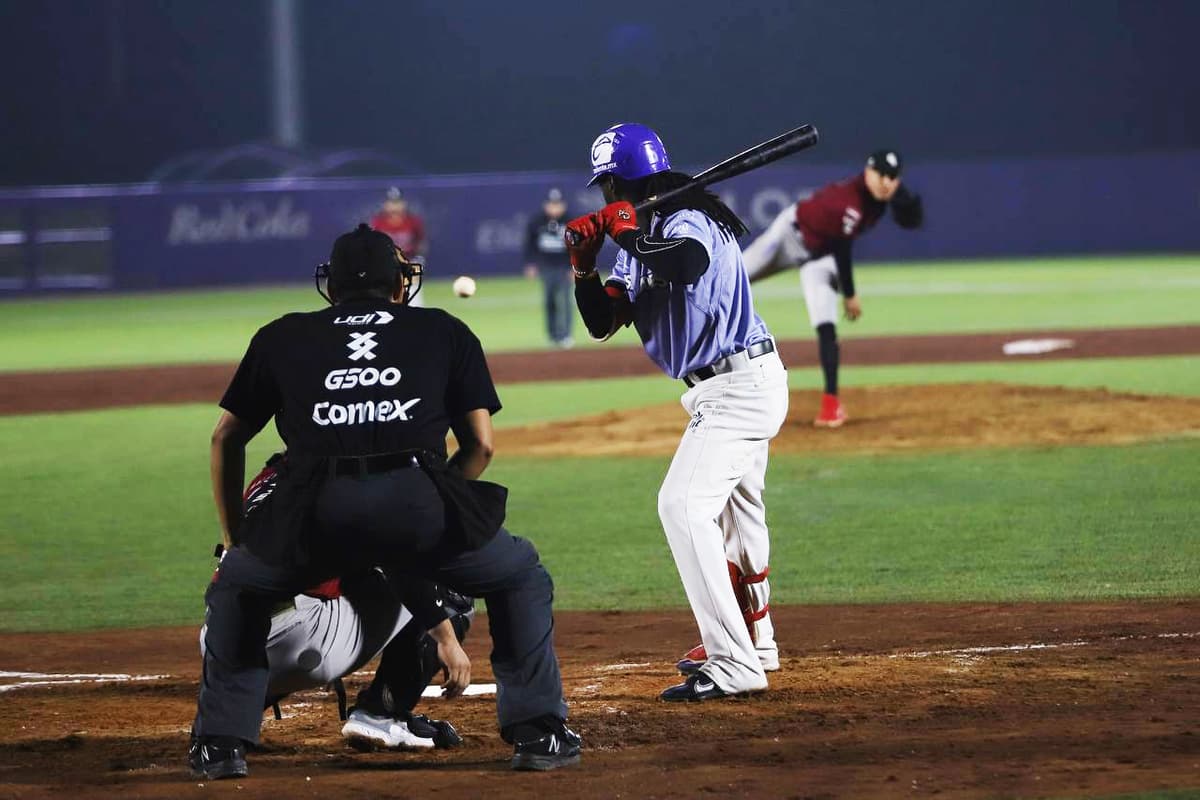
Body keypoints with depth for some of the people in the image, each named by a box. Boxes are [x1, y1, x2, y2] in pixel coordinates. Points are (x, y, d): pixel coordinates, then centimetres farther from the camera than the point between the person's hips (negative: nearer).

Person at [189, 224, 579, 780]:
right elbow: (481, 446, 22)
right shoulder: (445, 332, 27)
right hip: (416, 499, -1)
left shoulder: (282, 337, 29)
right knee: (521, 581, 25)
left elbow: (226, 440, 31)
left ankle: (220, 743, 18)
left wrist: (234, 539, 40)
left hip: (317, 509, 1)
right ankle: (537, 732, 14)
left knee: (235, 589, 30)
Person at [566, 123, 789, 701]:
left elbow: (684, 266, -42)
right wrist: (584, 264, -6)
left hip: (740, 387, -11)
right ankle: (752, 643, 45)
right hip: (721, 390, 11)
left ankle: (734, 666, -25)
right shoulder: (641, 240, 11)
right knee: (734, 509, 25)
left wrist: (627, 231, -27)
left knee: (684, 506, -21)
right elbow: (602, 322, 11)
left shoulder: (688, 224, -18)